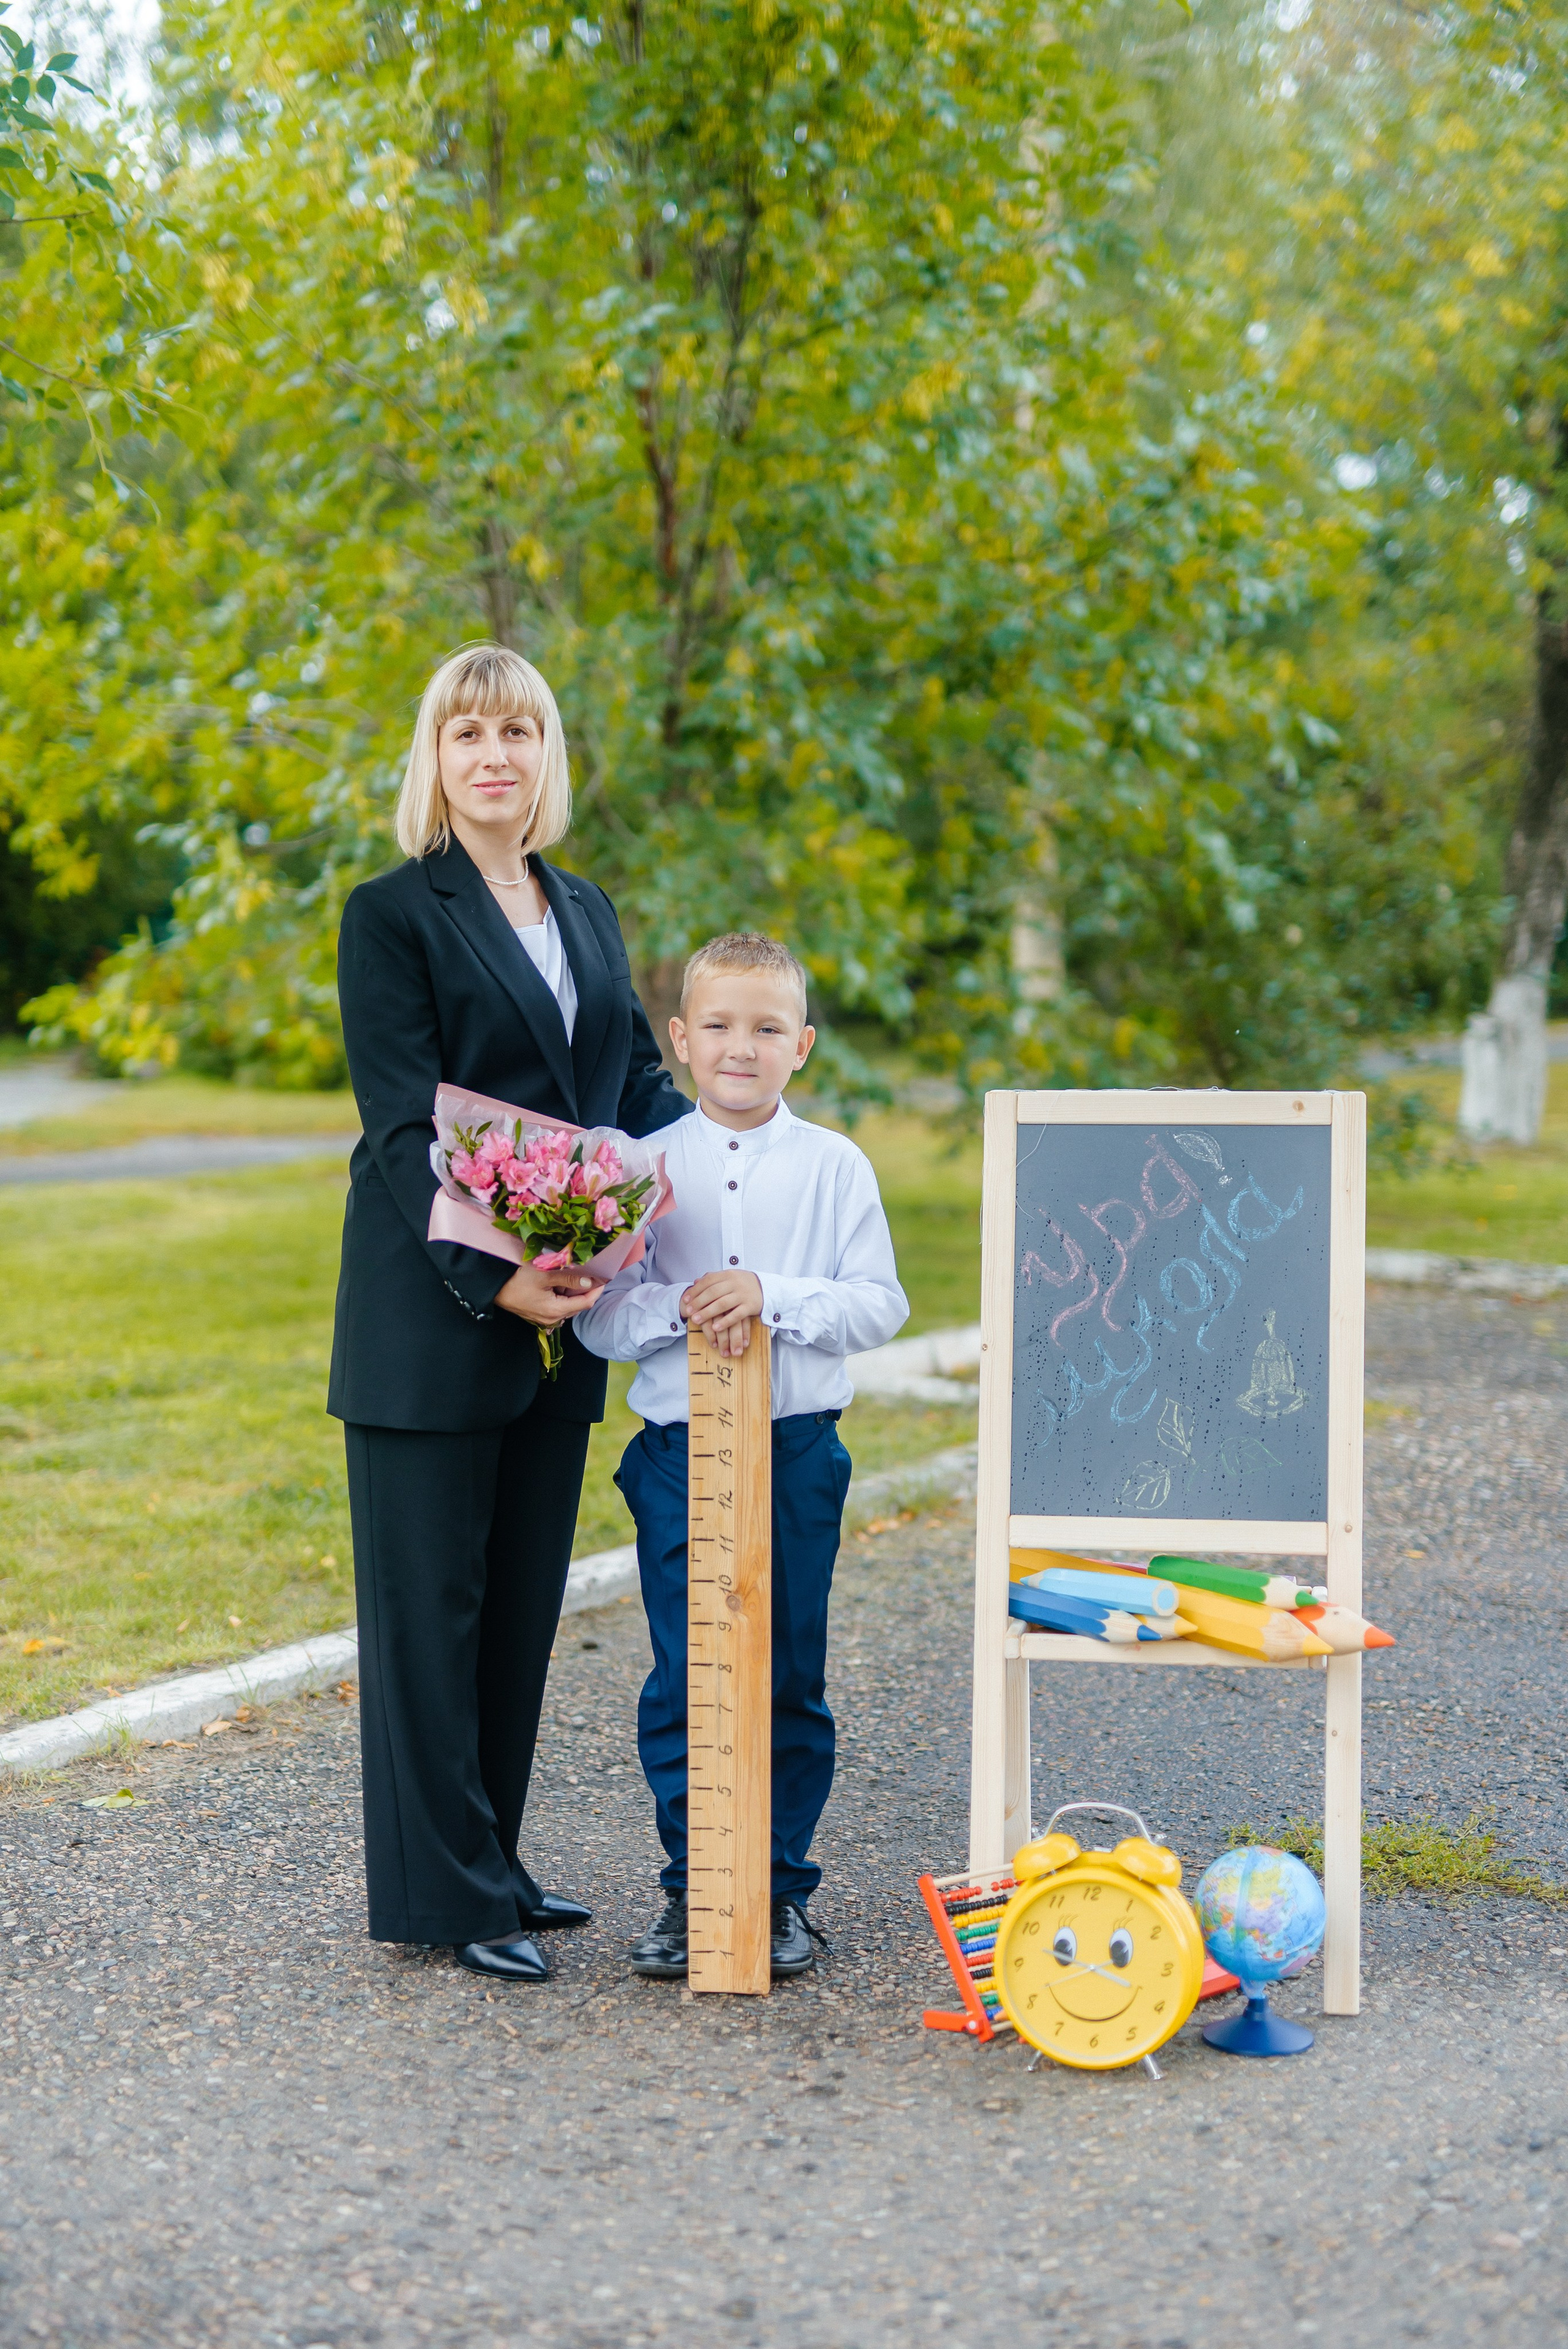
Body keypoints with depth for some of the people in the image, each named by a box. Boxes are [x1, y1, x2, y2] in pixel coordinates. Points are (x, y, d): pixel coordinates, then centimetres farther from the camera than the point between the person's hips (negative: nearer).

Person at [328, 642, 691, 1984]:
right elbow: (404, 1123, -13)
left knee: (525, 1600, 12)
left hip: (559, 1311, 7)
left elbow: (642, 1082, 15)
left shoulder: (585, 912, 15)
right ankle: (445, 1894, 10)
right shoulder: (393, 915, -6)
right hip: (431, 1319, -6)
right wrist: (488, 1275, -22)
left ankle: (492, 1864, 24)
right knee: (431, 1603, 1)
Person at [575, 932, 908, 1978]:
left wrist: (774, 1296, -17)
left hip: (799, 1450, 0)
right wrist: (679, 1308, -17)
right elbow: (600, 1319, 1)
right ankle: (691, 1887, 16)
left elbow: (880, 1306, -4)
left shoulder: (835, 1165, 1)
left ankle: (783, 1890, 18)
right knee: (683, 1682, 4)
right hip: (679, 1450, 1)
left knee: (791, 1680, 6)